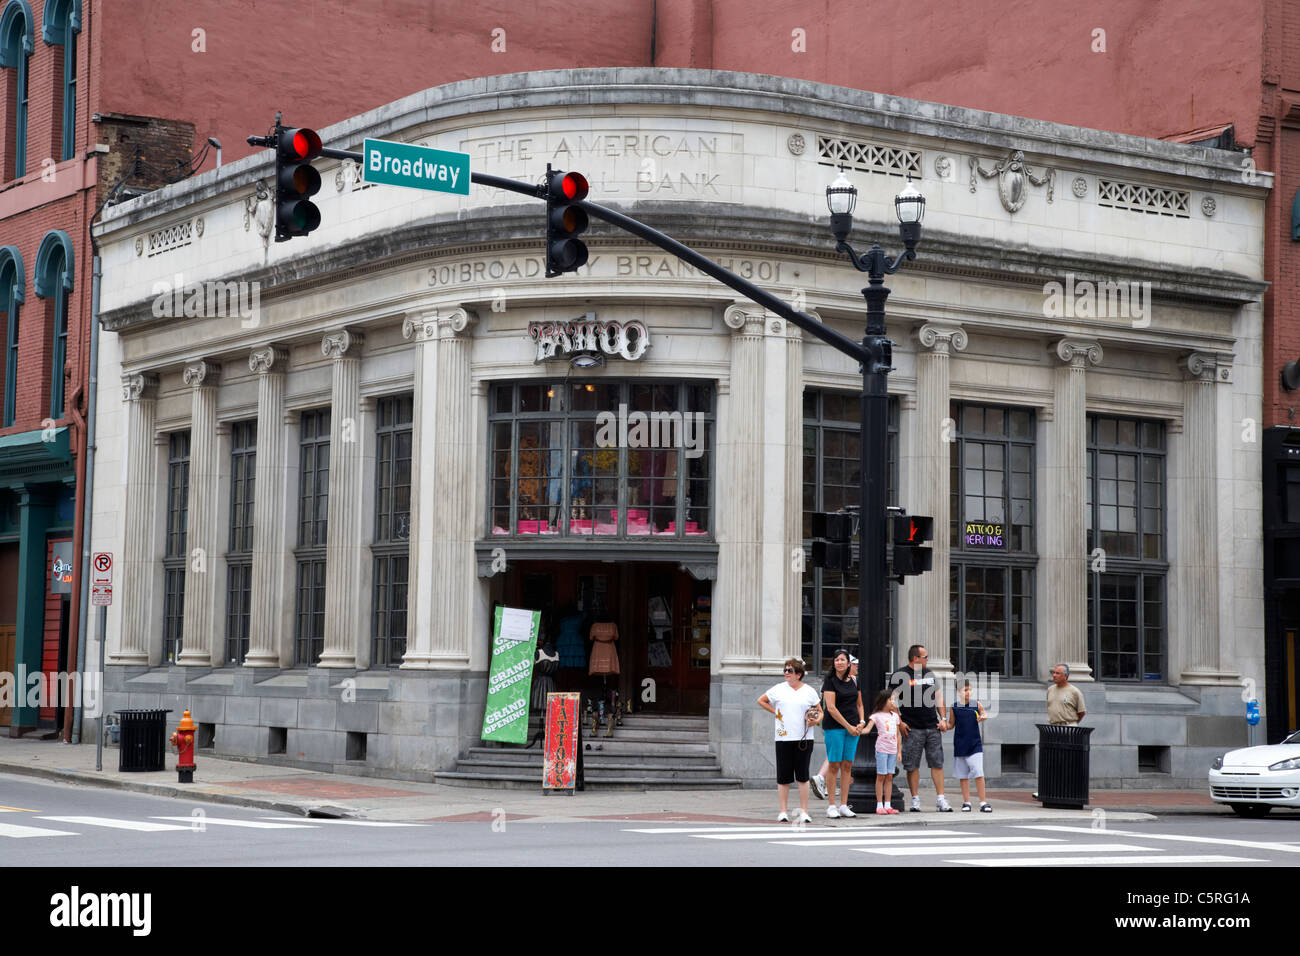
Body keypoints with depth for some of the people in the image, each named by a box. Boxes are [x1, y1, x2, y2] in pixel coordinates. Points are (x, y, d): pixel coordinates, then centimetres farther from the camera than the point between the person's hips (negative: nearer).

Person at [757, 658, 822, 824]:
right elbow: (761, 701, 19)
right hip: (783, 738, 1)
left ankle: (804, 812, 4)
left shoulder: (809, 691, 7)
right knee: (783, 777, 1)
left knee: (803, 776, -1)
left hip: (804, 738, -1)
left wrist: (815, 721, -8)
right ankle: (783, 811, 8)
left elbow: (820, 712, 13)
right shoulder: (779, 689, 7)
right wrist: (774, 712, 8)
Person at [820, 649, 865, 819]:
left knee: (847, 766, 5)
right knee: (834, 766, -4)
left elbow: (859, 704, 21)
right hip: (834, 727, -5)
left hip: (853, 727, 5)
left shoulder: (854, 681, 11)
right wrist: (848, 726, -12)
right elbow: (831, 708, -12)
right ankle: (832, 806, 1)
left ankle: (843, 805, 9)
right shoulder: (830, 681, -5)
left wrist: (861, 722, 3)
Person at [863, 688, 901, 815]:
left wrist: (899, 751, 13)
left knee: (889, 776, 5)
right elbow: (868, 728, -15)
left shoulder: (894, 716, 13)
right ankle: (879, 805, 0)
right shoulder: (876, 716, -3)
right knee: (881, 776, -4)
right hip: (882, 749, -5)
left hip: (892, 750, 5)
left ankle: (887, 805, 9)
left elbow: (897, 735, 16)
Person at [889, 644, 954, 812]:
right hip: (912, 729, -4)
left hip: (933, 728, 4)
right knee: (912, 766, -1)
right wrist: (899, 722, -10)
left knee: (937, 764, 1)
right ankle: (915, 800, 7)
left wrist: (943, 718, 9)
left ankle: (941, 799, 3)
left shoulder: (929, 674, 14)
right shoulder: (899, 675, -3)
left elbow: (938, 697, 19)